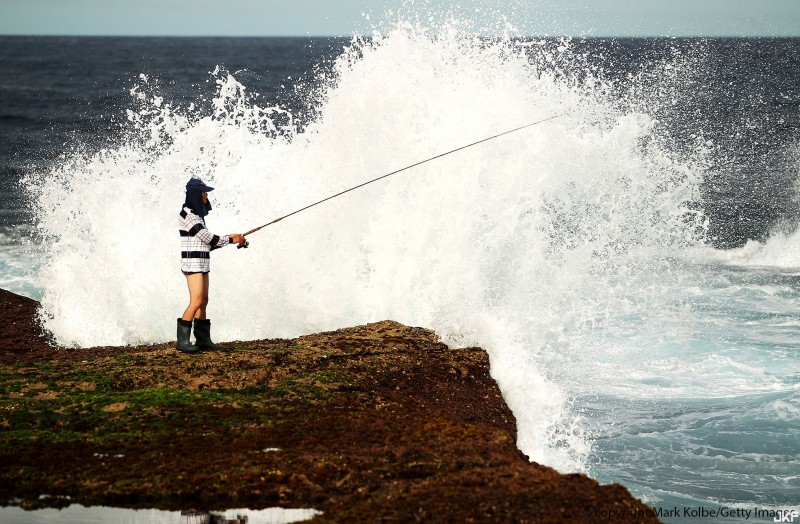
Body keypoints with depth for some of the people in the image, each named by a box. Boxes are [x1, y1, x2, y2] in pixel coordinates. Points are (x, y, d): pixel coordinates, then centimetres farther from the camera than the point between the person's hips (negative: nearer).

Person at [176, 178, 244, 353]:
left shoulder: (197, 213, 16)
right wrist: (231, 240, -9)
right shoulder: (187, 213, -13)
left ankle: (203, 339, 9)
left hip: (202, 263, 9)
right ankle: (182, 340, -10)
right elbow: (205, 237, -17)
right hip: (192, 262, -9)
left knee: (203, 301, 7)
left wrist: (228, 238, 7)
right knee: (197, 301, -14)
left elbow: (207, 241, 17)